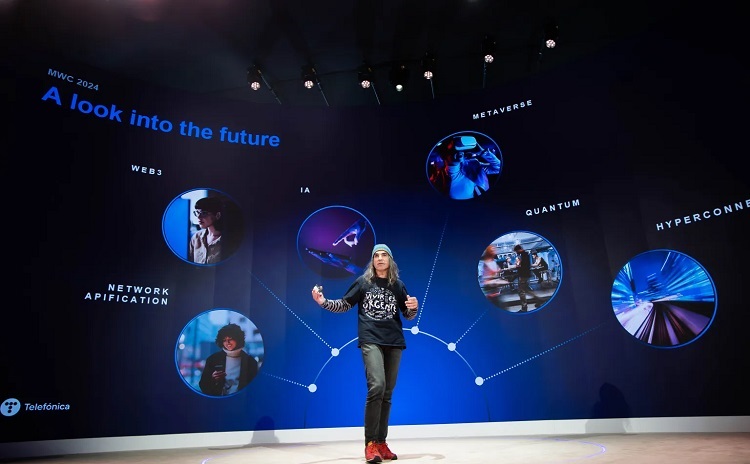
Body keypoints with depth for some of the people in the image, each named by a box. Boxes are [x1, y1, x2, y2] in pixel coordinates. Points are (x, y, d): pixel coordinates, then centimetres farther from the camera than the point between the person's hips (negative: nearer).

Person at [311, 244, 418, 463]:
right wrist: (323, 302, -8)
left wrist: (413, 308, -8)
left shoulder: (398, 285, 9)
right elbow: (344, 305, 7)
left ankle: (381, 443, 16)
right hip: (371, 341, -3)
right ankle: (370, 444, -10)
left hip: (394, 342, 3)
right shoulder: (363, 281, 4)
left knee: (387, 393, 6)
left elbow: (408, 316, 14)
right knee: (376, 387, -20)